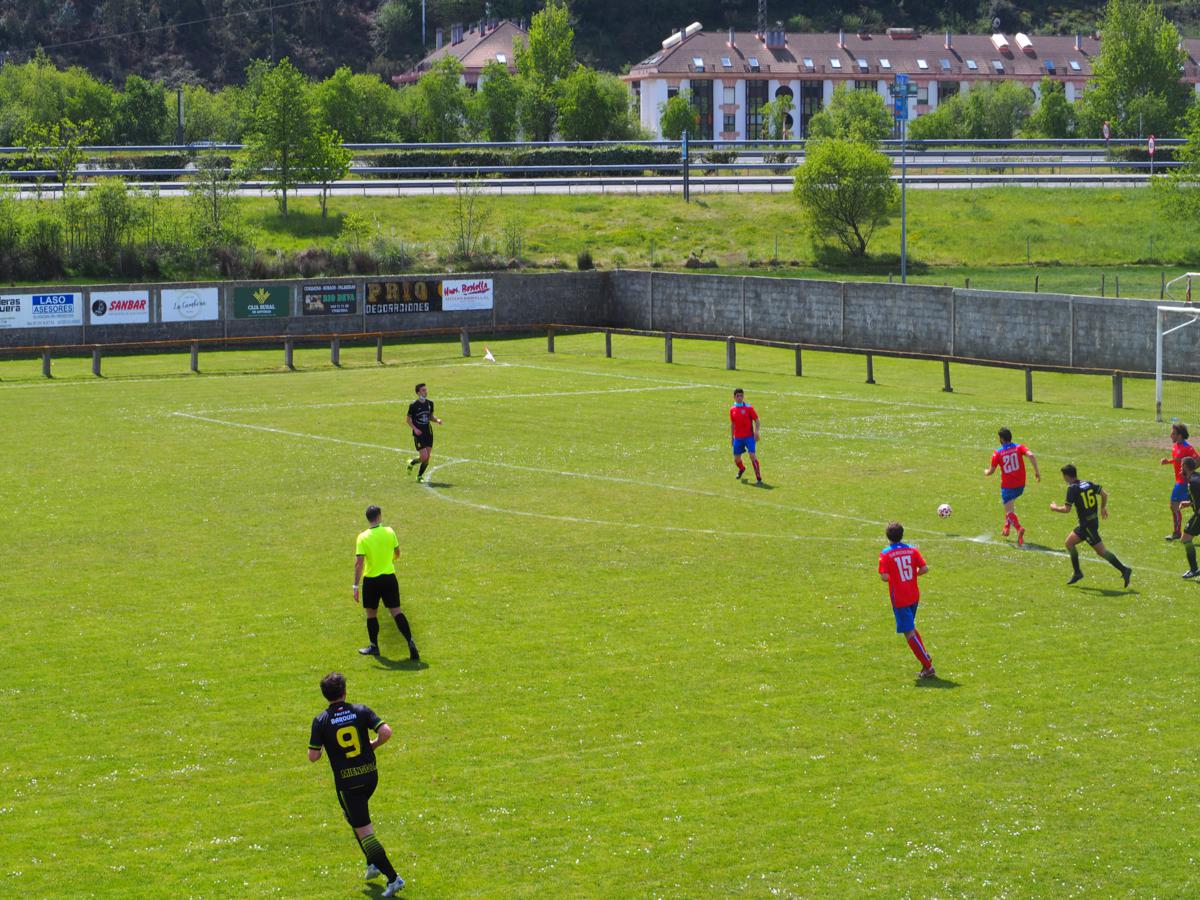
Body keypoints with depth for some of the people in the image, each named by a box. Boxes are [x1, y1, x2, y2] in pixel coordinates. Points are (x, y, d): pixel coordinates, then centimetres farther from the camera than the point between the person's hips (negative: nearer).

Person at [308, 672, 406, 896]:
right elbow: (386, 731, -14)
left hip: (346, 782, -4)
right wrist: (374, 744, 6)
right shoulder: (361, 711, -4)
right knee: (353, 816, 30)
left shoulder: (321, 721, -9)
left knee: (364, 831, -2)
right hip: (370, 775, 4)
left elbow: (313, 756, -9)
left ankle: (392, 877, -10)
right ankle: (373, 864, 27)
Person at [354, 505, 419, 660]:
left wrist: (356, 586, -11)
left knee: (371, 614, 14)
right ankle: (410, 642, -9)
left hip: (371, 580, -2)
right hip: (389, 577, 2)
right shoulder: (389, 532, -3)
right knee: (396, 611, 2)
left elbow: (359, 563, -15)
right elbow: (397, 553, 12)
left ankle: (373, 646, 22)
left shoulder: (363, 537, -12)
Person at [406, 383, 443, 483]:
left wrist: (437, 420, -2)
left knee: (427, 458, 2)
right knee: (424, 457, -12)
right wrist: (415, 429, -16)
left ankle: (420, 476, 20)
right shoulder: (413, 405, -10)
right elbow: (408, 419, -3)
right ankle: (411, 463, 19)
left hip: (428, 433, 5)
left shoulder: (430, 403, 6)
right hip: (418, 434, -5)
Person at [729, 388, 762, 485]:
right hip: (738, 437, 4)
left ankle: (759, 478, -13)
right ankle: (741, 469, 45)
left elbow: (756, 420, -3)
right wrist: (732, 437, 17)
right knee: (736, 459, 9)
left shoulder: (749, 408, -5)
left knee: (752, 455, -19)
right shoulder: (732, 410, 7)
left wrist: (756, 432, -15)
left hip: (749, 436, -4)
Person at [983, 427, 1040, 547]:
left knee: (1009, 511, -4)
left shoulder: (997, 453, -5)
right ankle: (1007, 527, 32)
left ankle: (1019, 528, -32)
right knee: (1010, 504, 31)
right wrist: (1036, 471, -13)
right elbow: (1031, 455, -18)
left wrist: (985, 472, 23)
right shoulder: (1019, 447, 0)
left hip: (1007, 486, -4)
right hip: (1020, 485, 4)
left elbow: (991, 470, -1)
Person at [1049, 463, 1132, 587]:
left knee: (1101, 551, -5)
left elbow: (1067, 509, -19)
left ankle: (1124, 570, -6)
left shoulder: (1072, 489, -15)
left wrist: (1055, 508, 0)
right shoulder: (1088, 484, 6)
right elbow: (1104, 494, 10)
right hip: (1094, 520, 9)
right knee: (1069, 542, 16)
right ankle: (1077, 573, 17)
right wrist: (1103, 508, 27)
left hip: (1087, 525, -9)